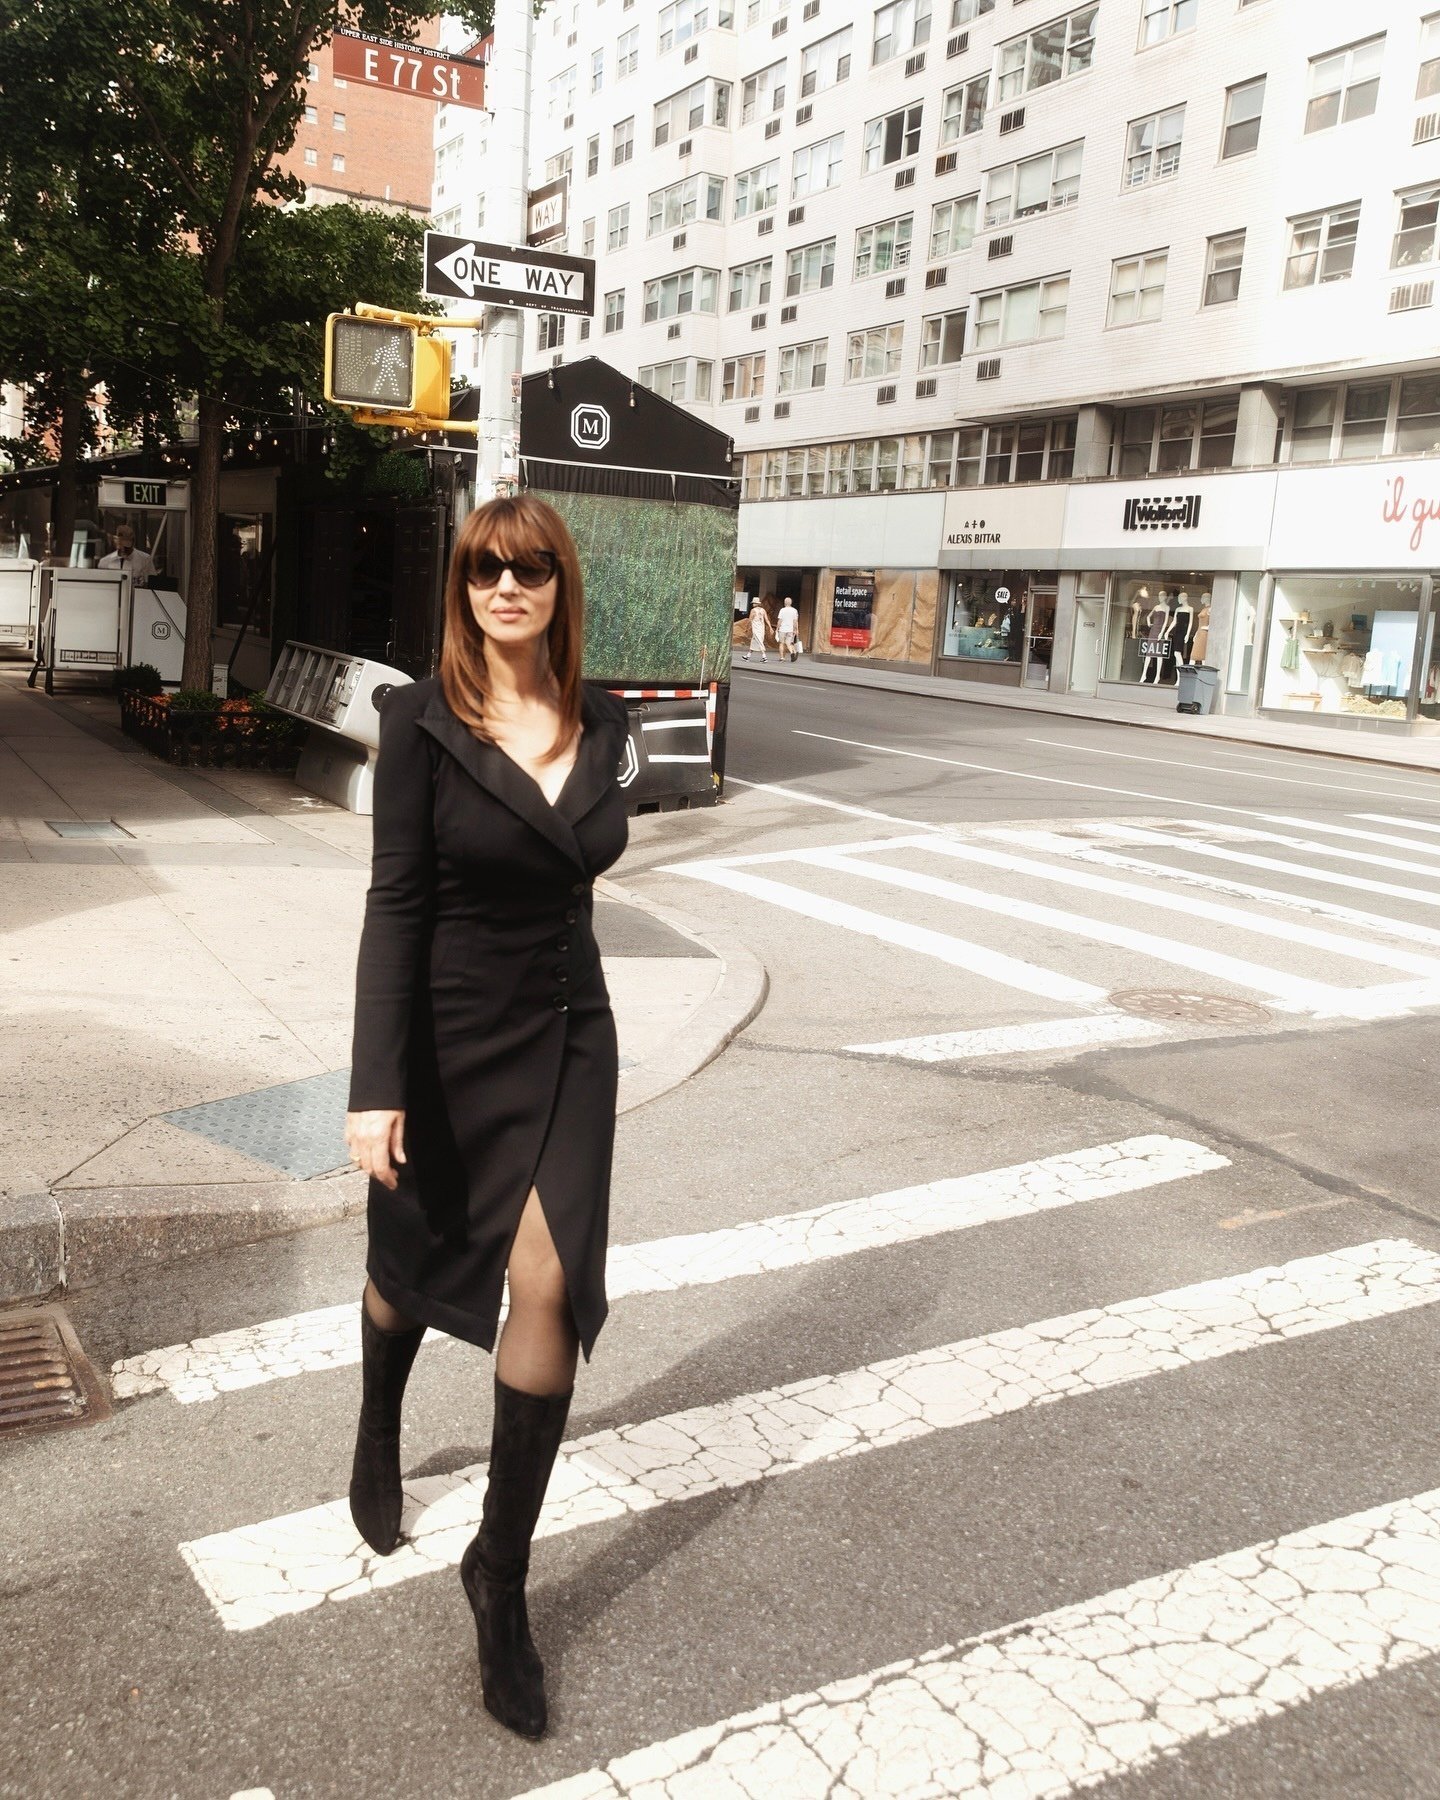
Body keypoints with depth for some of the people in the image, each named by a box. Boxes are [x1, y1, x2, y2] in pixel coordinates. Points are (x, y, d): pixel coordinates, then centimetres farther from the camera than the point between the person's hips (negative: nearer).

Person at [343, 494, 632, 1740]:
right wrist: (378, 1086, -17)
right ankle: (379, 1433, 52)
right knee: (416, 1258, 18)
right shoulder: (424, 720, -12)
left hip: (570, 1033, 3)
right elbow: (396, 904, -14)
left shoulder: (602, 723, 1)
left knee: (552, 1283, -7)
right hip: (449, 1033, -2)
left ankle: (503, 1571, 11)